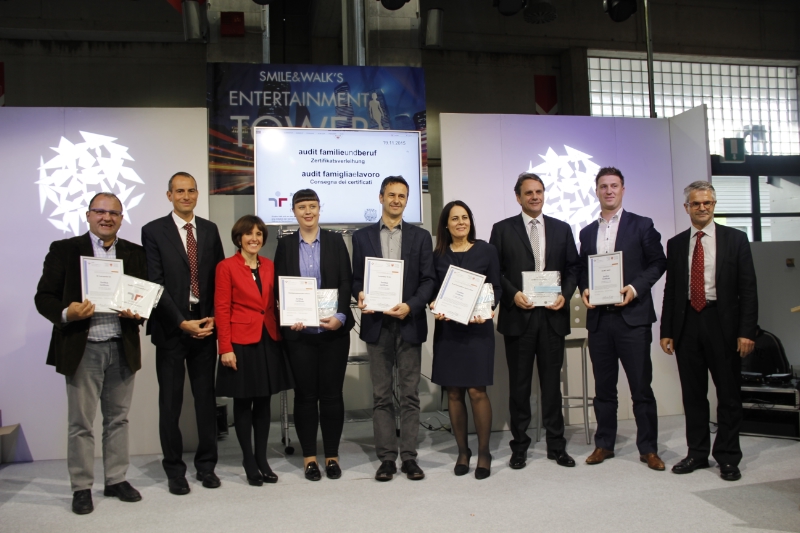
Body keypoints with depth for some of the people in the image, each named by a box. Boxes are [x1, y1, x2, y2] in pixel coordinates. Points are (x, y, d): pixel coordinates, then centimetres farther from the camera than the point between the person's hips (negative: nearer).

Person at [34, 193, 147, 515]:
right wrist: (66, 314, -20)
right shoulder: (64, 250, 1)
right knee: (80, 422, 5)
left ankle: (116, 480, 25)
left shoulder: (135, 253, 9)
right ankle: (81, 488, 18)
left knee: (118, 419, 12)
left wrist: (138, 312, -12)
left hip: (123, 348, 3)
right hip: (82, 348, -2)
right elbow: (43, 297, -1)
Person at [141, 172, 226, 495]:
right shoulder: (154, 231, -1)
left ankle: (206, 465, 22)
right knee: (170, 402, 6)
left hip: (205, 326, 3)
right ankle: (174, 469, 19)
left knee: (206, 398, 9)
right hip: (171, 328, -3)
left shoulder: (210, 230, 10)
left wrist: (214, 318, -2)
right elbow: (155, 283, -7)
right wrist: (182, 322, -12)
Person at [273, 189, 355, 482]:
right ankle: (309, 457, 18)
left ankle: (332, 455, 17)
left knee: (332, 393, 4)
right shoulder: (285, 244, 9)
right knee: (305, 394, 6)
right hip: (299, 332, 1)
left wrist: (340, 316, -13)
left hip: (334, 330, 0)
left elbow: (346, 282, 0)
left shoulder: (335, 241, 6)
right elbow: (279, 286, 6)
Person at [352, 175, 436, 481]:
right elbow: (356, 278, 8)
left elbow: (428, 279, 1)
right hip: (377, 324, 1)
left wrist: (411, 306, -15)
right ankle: (386, 457, 14)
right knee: (381, 395, 6)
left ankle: (409, 456, 14)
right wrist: (360, 295, -14)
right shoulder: (362, 237, 9)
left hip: (410, 323, 0)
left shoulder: (421, 237, 7)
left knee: (410, 394, 5)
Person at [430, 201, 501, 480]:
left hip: (477, 327, -2)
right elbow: (432, 291, 9)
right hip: (447, 329, 2)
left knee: (477, 390, -7)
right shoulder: (438, 256, 8)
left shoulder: (486, 250, 3)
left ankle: (483, 452, 8)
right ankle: (462, 451, 18)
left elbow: (496, 287, 4)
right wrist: (434, 306, -12)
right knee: (453, 392, 5)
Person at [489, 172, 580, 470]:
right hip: (518, 315, -2)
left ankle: (556, 445, 20)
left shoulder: (561, 229, 11)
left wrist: (566, 294, -6)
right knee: (519, 384, 6)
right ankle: (519, 447, 17)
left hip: (553, 315, 2)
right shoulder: (503, 229, 4)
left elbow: (573, 267, 10)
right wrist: (512, 294, -12)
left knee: (552, 382, 8)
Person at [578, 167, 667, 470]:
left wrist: (635, 288, -14)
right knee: (603, 386, 11)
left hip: (632, 316, -4)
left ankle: (648, 448, 13)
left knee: (641, 386, 1)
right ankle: (604, 444, 21)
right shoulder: (587, 232, 15)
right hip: (598, 318, 4)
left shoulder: (641, 226, 3)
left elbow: (658, 262, 0)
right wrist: (584, 290, -3)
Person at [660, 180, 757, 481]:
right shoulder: (676, 244, 9)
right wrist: (666, 331, 3)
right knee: (693, 394, 10)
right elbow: (670, 290, 9)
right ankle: (697, 453, 22)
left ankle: (727, 457, 18)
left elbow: (748, 288, -2)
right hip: (687, 324, 2)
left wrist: (747, 331, -10)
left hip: (722, 323, -2)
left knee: (729, 393, 6)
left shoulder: (735, 239, 2)